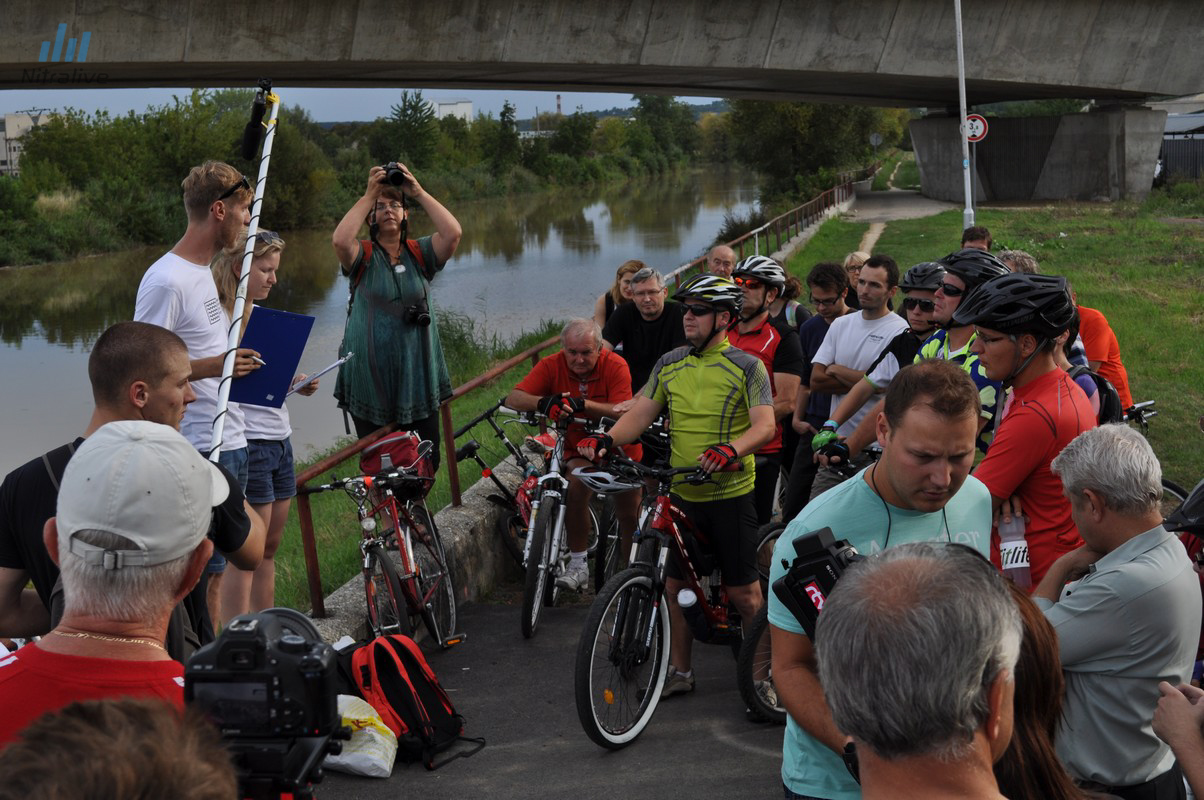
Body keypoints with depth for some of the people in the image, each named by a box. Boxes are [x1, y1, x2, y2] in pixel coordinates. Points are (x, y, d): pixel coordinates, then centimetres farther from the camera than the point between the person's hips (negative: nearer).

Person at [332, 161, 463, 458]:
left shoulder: (420, 253, 7)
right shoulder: (363, 256, 2)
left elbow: (452, 233, -11)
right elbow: (340, 240, -21)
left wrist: (419, 193, -9)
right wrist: (368, 195, -13)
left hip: (418, 379, 2)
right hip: (370, 382, -2)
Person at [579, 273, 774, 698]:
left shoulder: (747, 367, -6)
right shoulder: (669, 364, 8)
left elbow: (764, 426, -16)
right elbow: (641, 412, 3)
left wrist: (730, 449, -36)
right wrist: (606, 439, -16)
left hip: (730, 493, -5)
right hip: (681, 493, 5)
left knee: (742, 590, 0)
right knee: (675, 584, 10)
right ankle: (679, 671, 24)